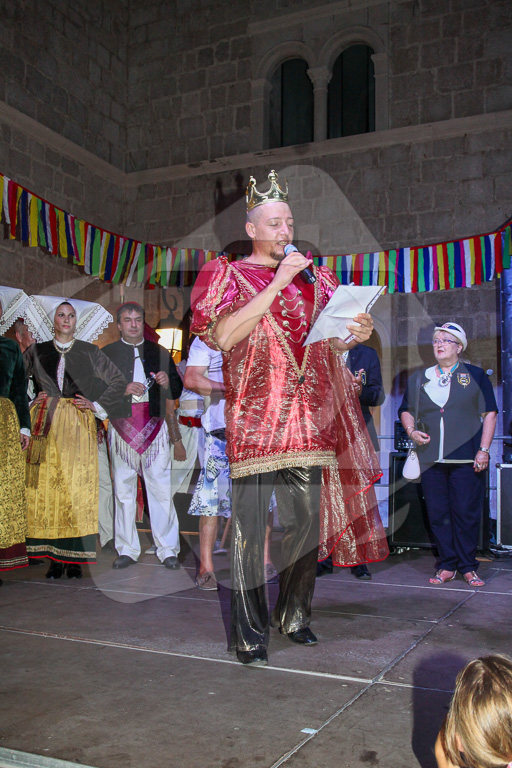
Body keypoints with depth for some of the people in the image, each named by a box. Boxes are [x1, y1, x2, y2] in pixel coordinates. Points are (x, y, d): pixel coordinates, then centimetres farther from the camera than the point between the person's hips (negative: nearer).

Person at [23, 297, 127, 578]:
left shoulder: (90, 352, 10)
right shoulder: (36, 351, 12)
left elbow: (118, 381, 13)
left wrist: (97, 405, 5)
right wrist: (28, 401, 5)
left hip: (78, 427, -1)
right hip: (45, 426, 1)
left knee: (77, 486, -6)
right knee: (45, 486, -3)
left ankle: (75, 558, -2)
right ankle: (53, 557, 2)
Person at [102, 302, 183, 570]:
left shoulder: (159, 352, 16)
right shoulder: (107, 353, 11)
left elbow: (178, 390, 16)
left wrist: (167, 382, -6)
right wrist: (123, 389, -12)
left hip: (155, 427, 0)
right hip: (122, 427, 0)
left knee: (161, 488, -5)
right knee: (123, 490, 3)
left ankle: (167, 550, 1)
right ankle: (127, 550, 13)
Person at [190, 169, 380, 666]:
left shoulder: (312, 278, 18)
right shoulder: (227, 275, 5)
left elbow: (331, 342, 23)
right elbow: (223, 335, -12)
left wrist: (356, 334, 0)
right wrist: (277, 283, -12)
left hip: (308, 416, 5)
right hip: (254, 415, -4)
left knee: (306, 521, 8)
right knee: (250, 526, -5)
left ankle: (293, 614, 25)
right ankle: (249, 634, 6)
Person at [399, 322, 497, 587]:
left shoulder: (475, 375, 6)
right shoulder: (419, 379, 14)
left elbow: (490, 414, 3)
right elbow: (406, 411, 21)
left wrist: (483, 450, -5)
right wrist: (412, 431, 1)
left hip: (466, 458, -3)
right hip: (431, 458, 3)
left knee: (466, 512, -1)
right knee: (438, 513, 4)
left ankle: (468, 567, 12)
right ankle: (447, 566, 15)